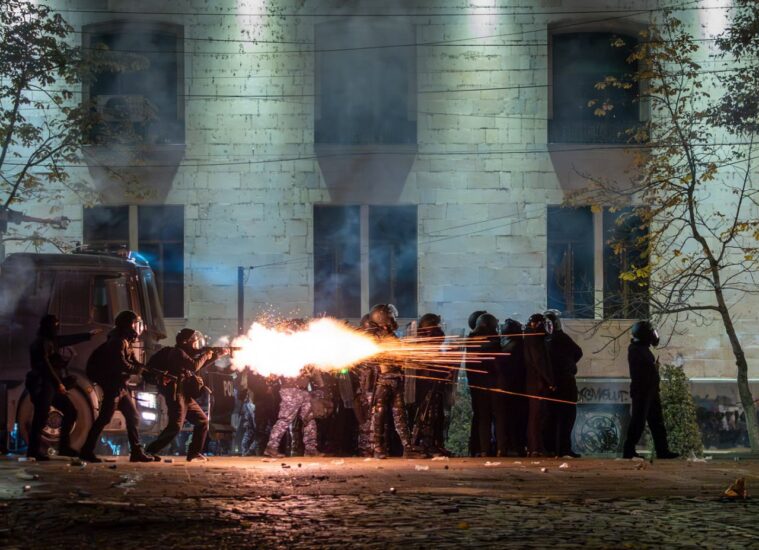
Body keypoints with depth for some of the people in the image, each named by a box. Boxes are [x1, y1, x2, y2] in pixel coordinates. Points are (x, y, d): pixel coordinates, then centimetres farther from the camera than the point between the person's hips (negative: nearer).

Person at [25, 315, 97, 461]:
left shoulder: (52, 341, 17)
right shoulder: (41, 343, -11)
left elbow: (69, 340, 34)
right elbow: (44, 365, -20)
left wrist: (88, 335, 45)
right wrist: (58, 383, -24)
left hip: (52, 386, 10)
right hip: (42, 385, -10)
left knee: (70, 412, 9)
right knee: (41, 416, -14)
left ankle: (64, 447, 11)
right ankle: (34, 450, -13)